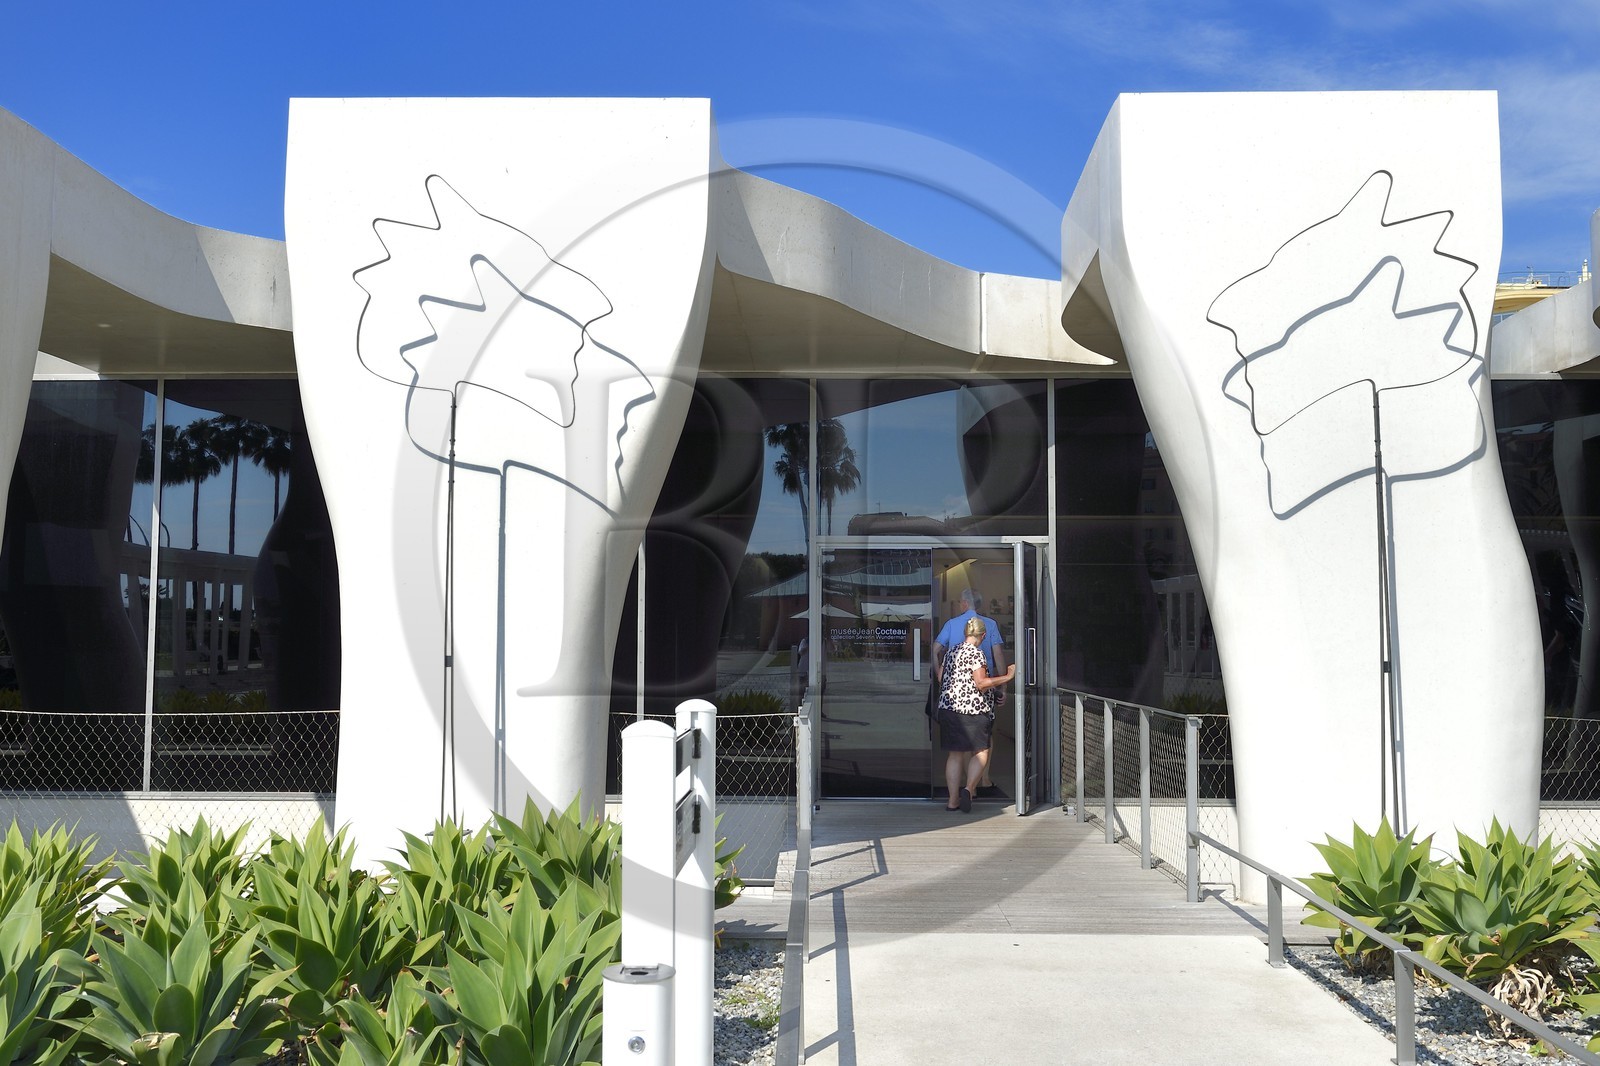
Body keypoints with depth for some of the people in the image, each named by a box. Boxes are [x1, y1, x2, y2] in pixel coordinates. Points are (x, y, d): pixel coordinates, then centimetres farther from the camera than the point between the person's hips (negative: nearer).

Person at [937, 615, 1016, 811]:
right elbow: (981, 683, -15)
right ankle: (969, 789, -18)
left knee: (955, 754, 9)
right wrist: (1007, 677, -10)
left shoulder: (951, 652, 14)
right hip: (970, 710, -7)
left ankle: (953, 800, 8)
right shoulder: (975, 653, -9)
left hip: (948, 707, 7)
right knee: (981, 753, 1)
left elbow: (941, 677, 22)